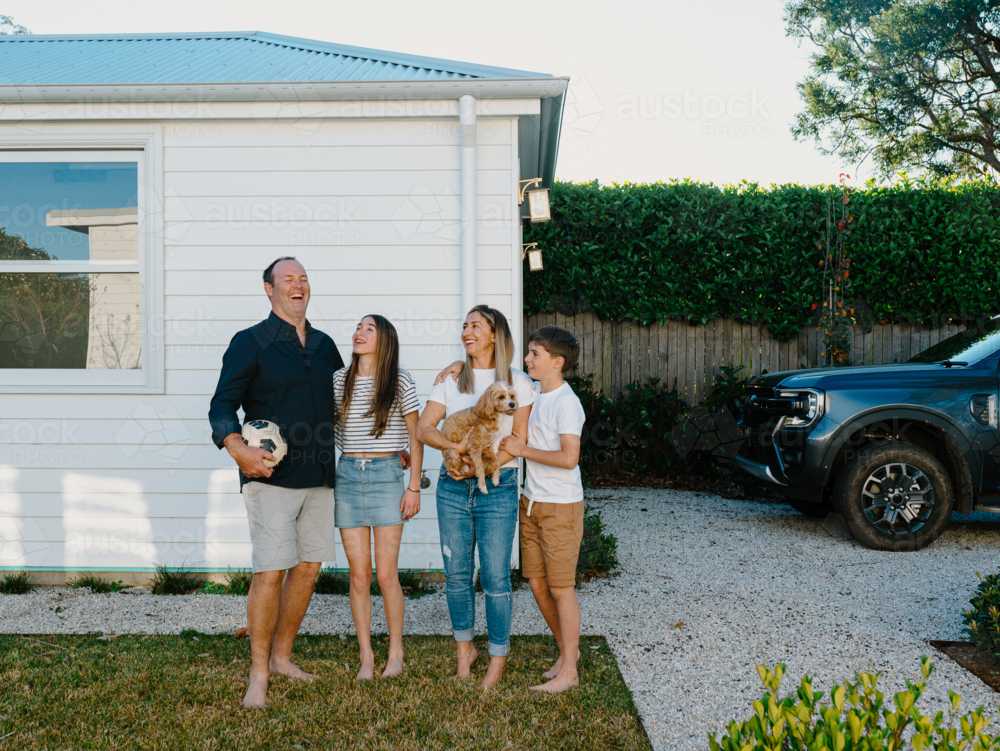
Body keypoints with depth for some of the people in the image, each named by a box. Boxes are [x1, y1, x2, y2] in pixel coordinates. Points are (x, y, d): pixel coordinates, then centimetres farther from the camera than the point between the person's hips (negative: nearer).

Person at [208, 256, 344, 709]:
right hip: (272, 476, -6)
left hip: (319, 476, 6)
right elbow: (222, 405, -7)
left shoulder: (324, 346, 14)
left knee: (308, 566, 10)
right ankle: (259, 675, 6)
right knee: (270, 572, -7)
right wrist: (236, 447, -25)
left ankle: (281, 656, 26)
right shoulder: (250, 343, -2)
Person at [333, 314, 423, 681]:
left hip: (386, 476, -2)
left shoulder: (400, 382, 0)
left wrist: (414, 486, -1)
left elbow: (415, 435, 3)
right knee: (359, 575, 4)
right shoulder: (339, 380, 7)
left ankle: (396, 653, 17)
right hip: (347, 475, 3)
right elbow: (327, 427, 12)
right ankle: (366, 657, 16)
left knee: (386, 574, -1)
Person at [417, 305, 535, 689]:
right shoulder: (450, 380, 8)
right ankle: (464, 648, 27)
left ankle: (498, 658, 15)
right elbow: (423, 428, 0)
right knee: (456, 574, 8)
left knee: (495, 576, -1)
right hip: (453, 485, 3)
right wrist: (454, 446, -18)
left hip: (498, 487, -3)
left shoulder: (517, 383, 1)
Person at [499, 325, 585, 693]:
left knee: (561, 588, 0)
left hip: (561, 506, -8)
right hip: (532, 502, 8)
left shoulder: (566, 402, -16)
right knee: (537, 584, 13)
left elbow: (569, 457, -25)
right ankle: (567, 649, 32)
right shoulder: (531, 392, 8)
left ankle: (569, 671, 11)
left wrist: (522, 450, -16)